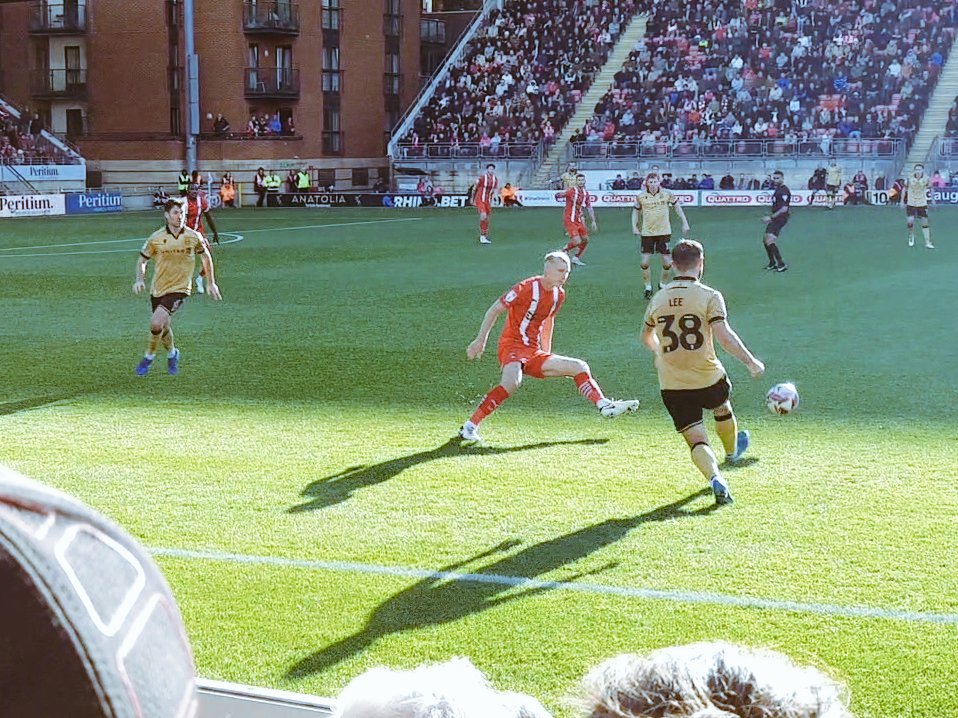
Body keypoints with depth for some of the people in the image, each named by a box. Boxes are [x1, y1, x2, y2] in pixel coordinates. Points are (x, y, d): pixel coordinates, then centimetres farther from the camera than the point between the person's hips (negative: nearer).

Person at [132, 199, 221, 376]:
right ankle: (172, 354, 46)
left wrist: (211, 283, 12)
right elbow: (142, 260, 6)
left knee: (156, 323, -21)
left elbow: (206, 256, 11)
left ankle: (149, 357, 2)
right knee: (163, 327, 15)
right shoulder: (156, 238, -6)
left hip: (179, 289, -3)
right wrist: (139, 279, -12)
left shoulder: (193, 237, -7)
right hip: (158, 289, 3)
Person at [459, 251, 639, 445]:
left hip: (534, 353, 8)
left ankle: (606, 406, 6)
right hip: (512, 347, -8)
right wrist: (481, 340, -11)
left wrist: (547, 355, 26)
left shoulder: (559, 295, 10)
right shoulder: (527, 288, -12)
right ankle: (469, 427, -33)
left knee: (579, 367, 5)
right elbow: (494, 310, -7)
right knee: (511, 383, -35)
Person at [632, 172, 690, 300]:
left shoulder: (667, 194, -7)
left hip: (664, 232, 0)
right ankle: (648, 287, 14)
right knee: (645, 262, -5)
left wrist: (684, 223, 5)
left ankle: (662, 284, 24)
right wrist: (634, 226, -1)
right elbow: (636, 211, 9)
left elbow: (677, 206, 6)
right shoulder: (641, 196, -6)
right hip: (647, 232, 0)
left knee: (667, 263, -1)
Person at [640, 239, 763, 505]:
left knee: (697, 441, 4)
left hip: (671, 386, 1)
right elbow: (724, 335, -22)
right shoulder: (710, 296, -11)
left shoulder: (658, 299, 3)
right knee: (722, 408, 32)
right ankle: (732, 451, 58)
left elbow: (646, 337, 19)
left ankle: (715, 477, -22)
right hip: (708, 379, -1)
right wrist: (751, 361, -13)